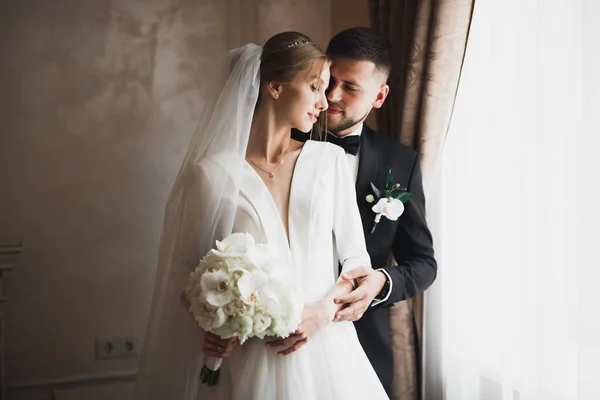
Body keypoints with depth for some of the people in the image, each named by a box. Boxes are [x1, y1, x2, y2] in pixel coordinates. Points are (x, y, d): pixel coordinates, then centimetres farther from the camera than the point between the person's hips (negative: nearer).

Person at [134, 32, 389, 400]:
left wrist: (323, 311, -12)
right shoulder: (211, 174, -7)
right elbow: (183, 272, 3)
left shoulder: (330, 160, 1)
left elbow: (356, 259, 4)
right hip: (249, 363, -2)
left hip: (324, 354, 3)